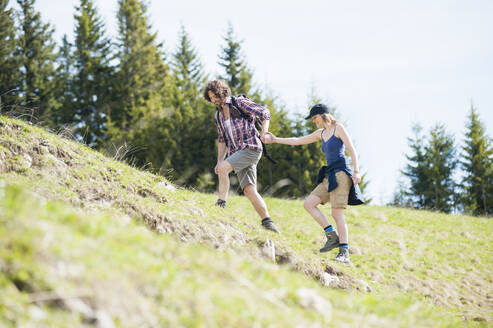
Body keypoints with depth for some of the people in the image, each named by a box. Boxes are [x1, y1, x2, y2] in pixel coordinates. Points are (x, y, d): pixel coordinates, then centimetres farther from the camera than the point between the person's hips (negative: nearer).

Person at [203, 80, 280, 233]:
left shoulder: (239, 102, -2)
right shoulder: (218, 115, 19)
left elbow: (264, 113, -5)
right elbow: (222, 140, 23)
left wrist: (264, 132, -20)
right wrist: (219, 161, 13)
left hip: (251, 148, -7)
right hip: (237, 153, 7)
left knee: (223, 169, -24)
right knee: (249, 189, -6)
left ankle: (221, 204, -20)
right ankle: (267, 222, -8)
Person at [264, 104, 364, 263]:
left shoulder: (338, 128, -2)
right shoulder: (321, 133, 19)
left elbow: (352, 149, -9)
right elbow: (297, 141, 27)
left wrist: (356, 171, -20)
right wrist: (276, 140, 27)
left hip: (341, 173, -8)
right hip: (329, 177, 8)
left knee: (337, 213, -14)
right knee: (308, 203, -3)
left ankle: (344, 253, -13)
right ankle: (332, 236, -4)